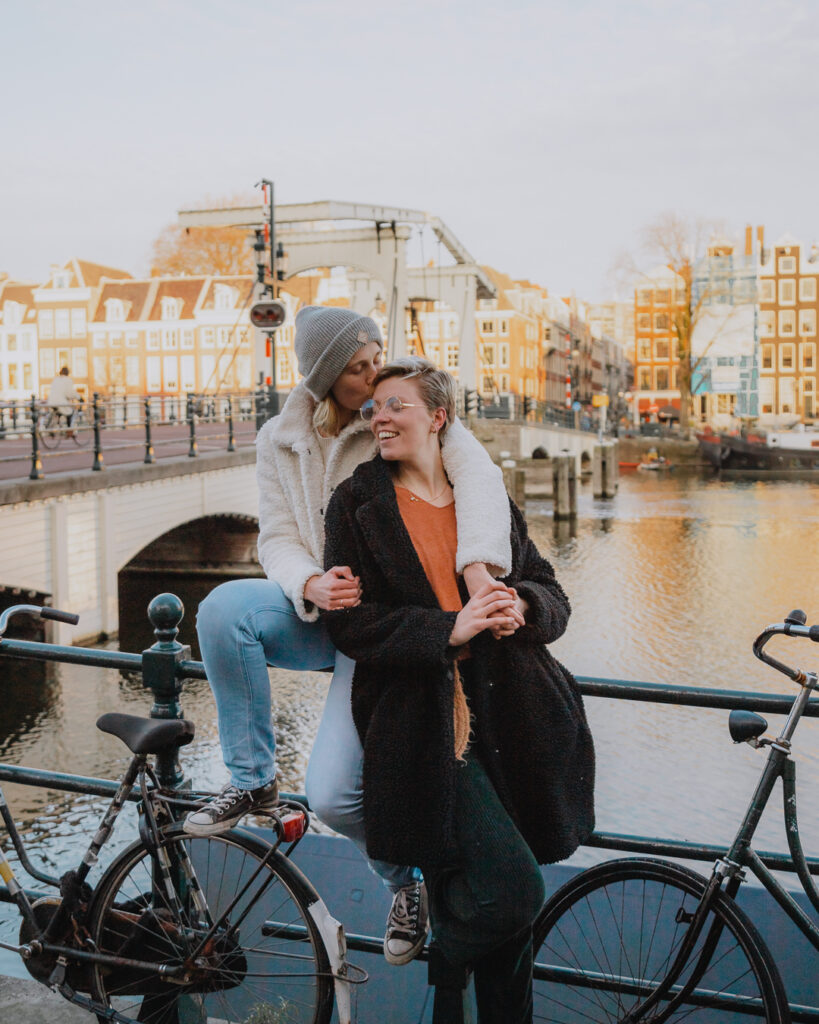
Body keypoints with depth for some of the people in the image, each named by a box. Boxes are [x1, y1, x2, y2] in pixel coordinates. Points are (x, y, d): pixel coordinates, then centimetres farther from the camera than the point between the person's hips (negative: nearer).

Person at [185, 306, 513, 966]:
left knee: (333, 792, -17)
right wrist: (311, 584, -25)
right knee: (225, 607, -30)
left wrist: (478, 571, -44)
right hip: (317, 613, 4)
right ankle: (252, 781, -9)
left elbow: (480, 476, -25)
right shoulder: (280, 441, 3)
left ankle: (409, 877, 19)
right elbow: (278, 539, 0)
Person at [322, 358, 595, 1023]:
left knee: (507, 913, 10)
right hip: (424, 727, -4)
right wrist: (449, 628, -17)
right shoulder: (358, 504, 4)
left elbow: (554, 598, 16)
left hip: (505, 718, 4)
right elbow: (349, 621, -5)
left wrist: (522, 604, -8)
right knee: (512, 891, -15)